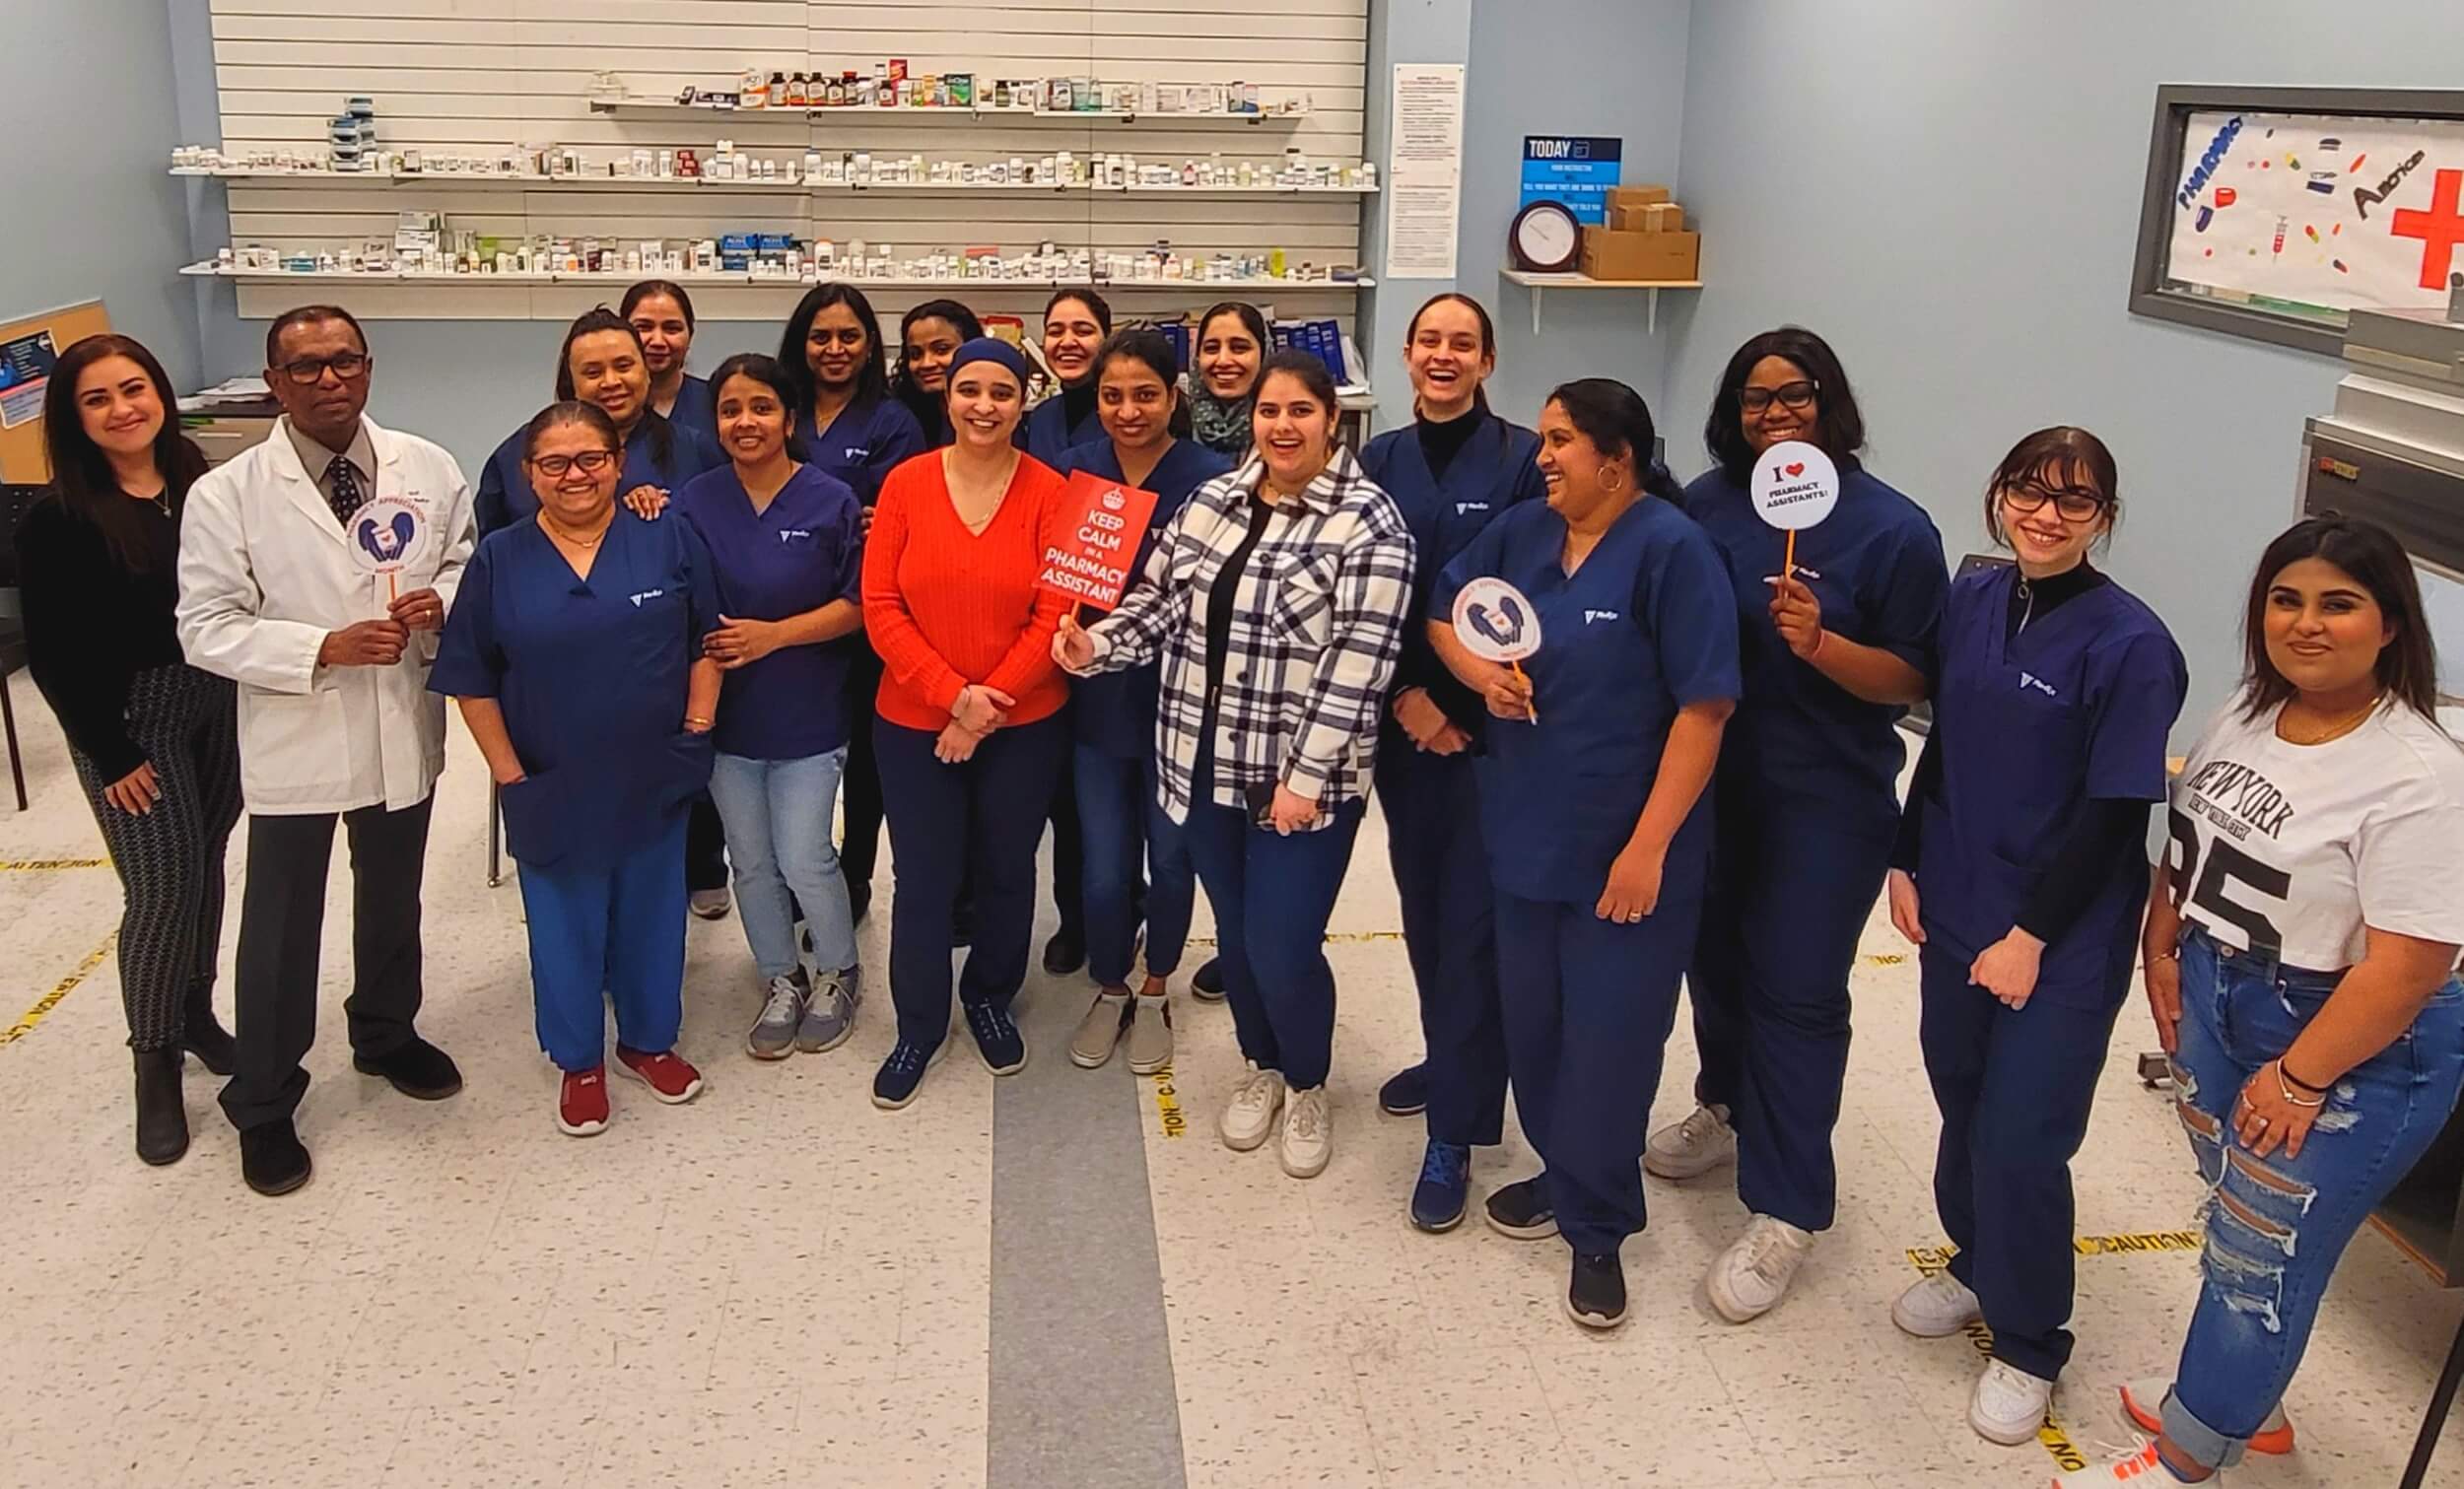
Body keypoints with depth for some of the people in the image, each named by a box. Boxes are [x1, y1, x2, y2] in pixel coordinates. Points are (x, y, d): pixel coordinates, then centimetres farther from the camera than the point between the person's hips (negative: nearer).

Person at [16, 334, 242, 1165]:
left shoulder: (201, 486, 1)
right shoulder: (59, 520, -12)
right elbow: (53, 655, -11)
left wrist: (250, 694, 0)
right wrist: (110, 753, -11)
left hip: (219, 701, 5)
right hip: (128, 718, -4)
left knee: (205, 865, 15)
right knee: (163, 888, -4)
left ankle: (195, 1009, 35)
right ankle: (156, 1063, 13)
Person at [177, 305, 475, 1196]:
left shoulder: (427, 469, -5)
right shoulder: (225, 495, -13)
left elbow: (466, 560, 8)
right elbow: (207, 629, -13)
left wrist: (441, 599, -15)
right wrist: (325, 647, -25)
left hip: (403, 732, 3)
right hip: (293, 744, -3)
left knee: (393, 903, 23)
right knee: (281, 929, 9)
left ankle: (386, 1035, 49)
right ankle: (263, 1106, 27)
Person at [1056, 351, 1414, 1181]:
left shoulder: (1367, 521, -12)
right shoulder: (1210, 500, 7)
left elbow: (1358, 663, -16)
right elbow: (1160, 601, 12)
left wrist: (1305, 776, -19)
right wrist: (1099, 644, -8)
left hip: (1304, 779, -5)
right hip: (1206, 763, 5)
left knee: (1282, 948, -2)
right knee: (1234, 933, 16)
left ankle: (1307, 1084, 25)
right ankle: (1262, 1066, 40)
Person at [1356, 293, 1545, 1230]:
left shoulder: (1522, 460, -7)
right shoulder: (1379, 462, 7)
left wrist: (1454, 707, -16)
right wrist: (1404, 696, -8)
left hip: (1489, 726, -4)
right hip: (1402, 722, 5)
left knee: (1472, 914, -3)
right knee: (1421, 898, 14)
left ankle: (1454, 1134, 4)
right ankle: (1450, 1059, 36)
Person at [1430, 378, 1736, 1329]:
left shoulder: (1670, 549, -15)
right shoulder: (1522, 531, 3)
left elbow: (1704, 708, -17)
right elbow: (1444, 613, 18)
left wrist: (1650, 843, -18)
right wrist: (1482, 676, -4)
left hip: (1626, 848, -6)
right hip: (1525, 830, 6)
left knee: (1609, 1037, 3)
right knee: (1534, 1024, 16)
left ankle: (1596, 1228, 20)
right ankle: (1565, 1173, 38)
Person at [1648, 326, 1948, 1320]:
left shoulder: (1891, 528, -11)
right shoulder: (1706, 505, -1)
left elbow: (1914, 680, -10)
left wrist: (1820, 643, -26)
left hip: (1826, 801, -4)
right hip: (1712, 781, 5)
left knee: (1795, 990, 0)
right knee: (1715, 954, 20)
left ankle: (1785, 1212, 12)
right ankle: (1728, 1108, 47)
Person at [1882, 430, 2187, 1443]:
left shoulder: (2131, 644, -16)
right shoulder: (1973, 600, 2)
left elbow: (2114, 810, -16)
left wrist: (2032, 934, -16)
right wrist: (1907, 863, 7)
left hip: (2062, 940, -6)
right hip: (1957, 908, 6)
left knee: (2021, 1140, 0)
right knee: (1961, 1100, 18)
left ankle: (2028, 1346, 20)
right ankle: (1976, 1267, 41)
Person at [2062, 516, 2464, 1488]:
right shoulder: (2246, 715, 0)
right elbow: (2189, 839, 15)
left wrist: (2299, 1079, -21)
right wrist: (2161, 949, 6)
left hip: (2355, 1050, -7)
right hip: (2218, 1006, 7)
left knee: (2261, 1257, 5)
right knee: (2241, 1224, 21)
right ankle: (2247, 1400, 43)